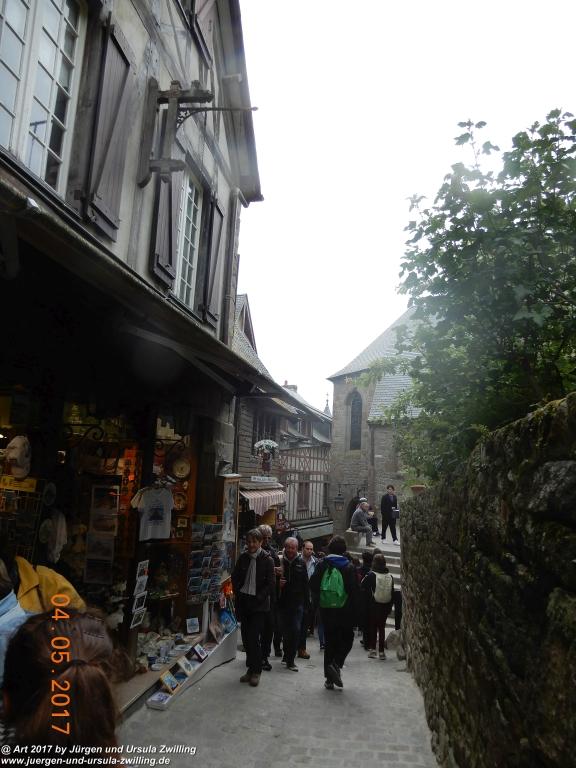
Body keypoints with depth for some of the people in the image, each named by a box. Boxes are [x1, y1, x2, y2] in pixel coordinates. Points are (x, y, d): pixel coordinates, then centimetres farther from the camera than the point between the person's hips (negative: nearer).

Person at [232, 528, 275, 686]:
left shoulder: (267, 560, -7)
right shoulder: (243, 558, 5)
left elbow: (271, 584, -8)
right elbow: (235, 577, 15)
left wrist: (259, 597, -12)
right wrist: (238, 594, 5)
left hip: (259, 604, -4)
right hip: (244, 602, 4)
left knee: (254, 638, -7)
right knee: (246, 637, 9)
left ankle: (256, 671, 8)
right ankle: (251, 669, 22)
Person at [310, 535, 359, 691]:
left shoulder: (322, 565, -1)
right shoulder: (349, 567, -8)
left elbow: (313, 586, -2)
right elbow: (354, 591, -10)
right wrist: (354, 614, -5)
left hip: (326, 610, 3)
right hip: (344, 611, -3)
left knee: (329, 642, 12)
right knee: (347, 639, 14)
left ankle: (329, 678, 14)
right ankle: (337, 664, -7)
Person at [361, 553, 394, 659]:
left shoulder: (370, 575, -13)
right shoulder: (390, 576, -2)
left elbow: (363, 588, -11)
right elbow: (392, 594, 4)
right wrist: (389, 608, 10)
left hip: (373, 606, -3)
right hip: (385, 607, 3)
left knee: (372, 627, 11)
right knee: (382, 628, 11)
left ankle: (372, 649, 8)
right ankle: (381, 651, 10)